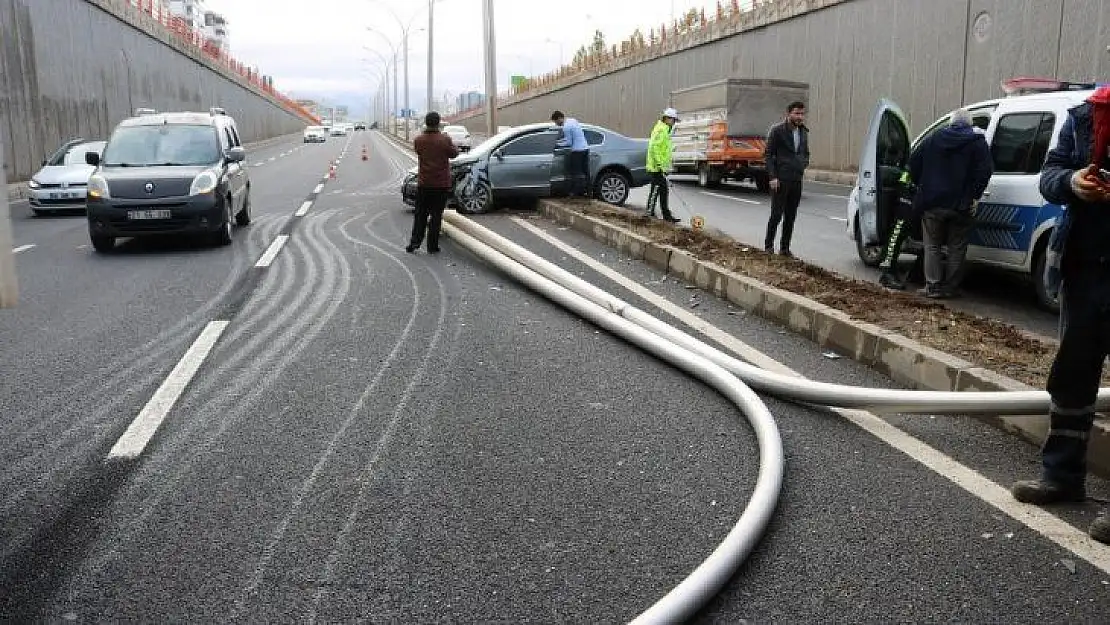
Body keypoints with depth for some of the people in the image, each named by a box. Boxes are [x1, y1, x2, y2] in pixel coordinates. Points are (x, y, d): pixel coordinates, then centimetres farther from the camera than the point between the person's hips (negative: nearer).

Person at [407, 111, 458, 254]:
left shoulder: (418, 140, -4)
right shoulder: (445, 140, -12)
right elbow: (454, 154, 2)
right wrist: (453, 145, 22)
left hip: (423, 184, 2)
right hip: (441, 184, -2)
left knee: (420, 215, 12)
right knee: (436, 215, 4)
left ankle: (414, 243, 8)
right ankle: (432, 246, 5)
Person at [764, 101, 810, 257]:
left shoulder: (803, 132, 14)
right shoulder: (777, 130, -5)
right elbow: (768, 154, -6)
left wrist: (803, 165, 6)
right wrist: (772, 177, -13)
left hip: (796, 180, 6)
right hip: (780, 180, -6)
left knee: (791, 217, 7)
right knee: (776, 214, -5)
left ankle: (785, 248, 15)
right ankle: (768, 245, 9)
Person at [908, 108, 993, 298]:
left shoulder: (933, 139, 7)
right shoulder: (978, 142, 1)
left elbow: (913, 163, 7)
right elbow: (985, 170, -11)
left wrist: (922, 187, 15)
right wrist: (975, 196, -7)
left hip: (932, 204, 1)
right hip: (961, 206, -1)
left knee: (932, 246, 9)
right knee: (957, 248, 8)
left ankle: (933, 286, 6)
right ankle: (951, 288, 10)